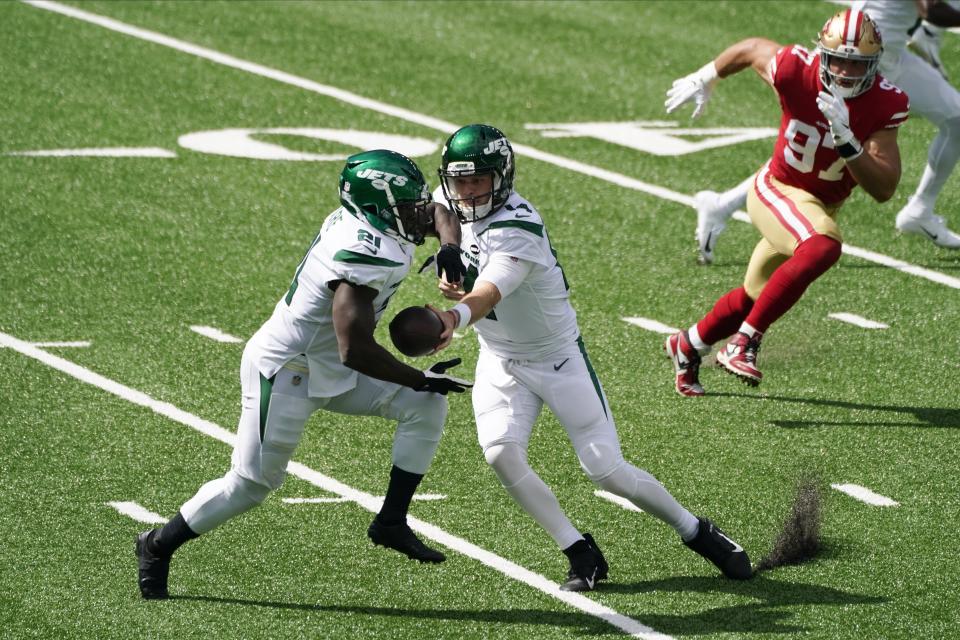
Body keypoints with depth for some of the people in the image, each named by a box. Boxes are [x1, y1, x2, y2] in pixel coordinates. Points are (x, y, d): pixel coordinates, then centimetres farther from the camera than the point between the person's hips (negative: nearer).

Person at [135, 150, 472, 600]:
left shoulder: (379, 222, -4)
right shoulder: (363, 254, -31)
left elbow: (438, 212, 16)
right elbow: (356, 350, -34)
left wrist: (450, 249, -7)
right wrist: (420, 380, -23)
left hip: (329, 372, 9)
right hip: (284, 372, -9)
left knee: (424, 408, -2)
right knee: (251, 484, 3)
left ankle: (391, 522, 4)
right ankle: (158, 546, 22)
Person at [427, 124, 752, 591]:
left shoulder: (517, 229, -30)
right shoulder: (448, 203, -7)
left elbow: (487, 295, -46)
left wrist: (454, 318, -69)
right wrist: (450, 275, -7)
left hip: (557, 357, -6)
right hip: (499, 360, 6)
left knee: (606, 470, -6)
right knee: (501, 454, -19)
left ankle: (696, 532, 18)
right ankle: (580, 553, -6)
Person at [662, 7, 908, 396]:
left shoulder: (885, 104, -21)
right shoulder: (797, 71, -25)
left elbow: (884, 189, -26)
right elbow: (752, 49, -2)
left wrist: (846, 139, -39)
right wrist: (703, 80, 11)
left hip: (823, 205, 5)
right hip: (777, 190, -5)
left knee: (756, 295, 23)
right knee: (823, 246, -36)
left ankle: (687, 347, 49)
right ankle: (744, 342, -29)